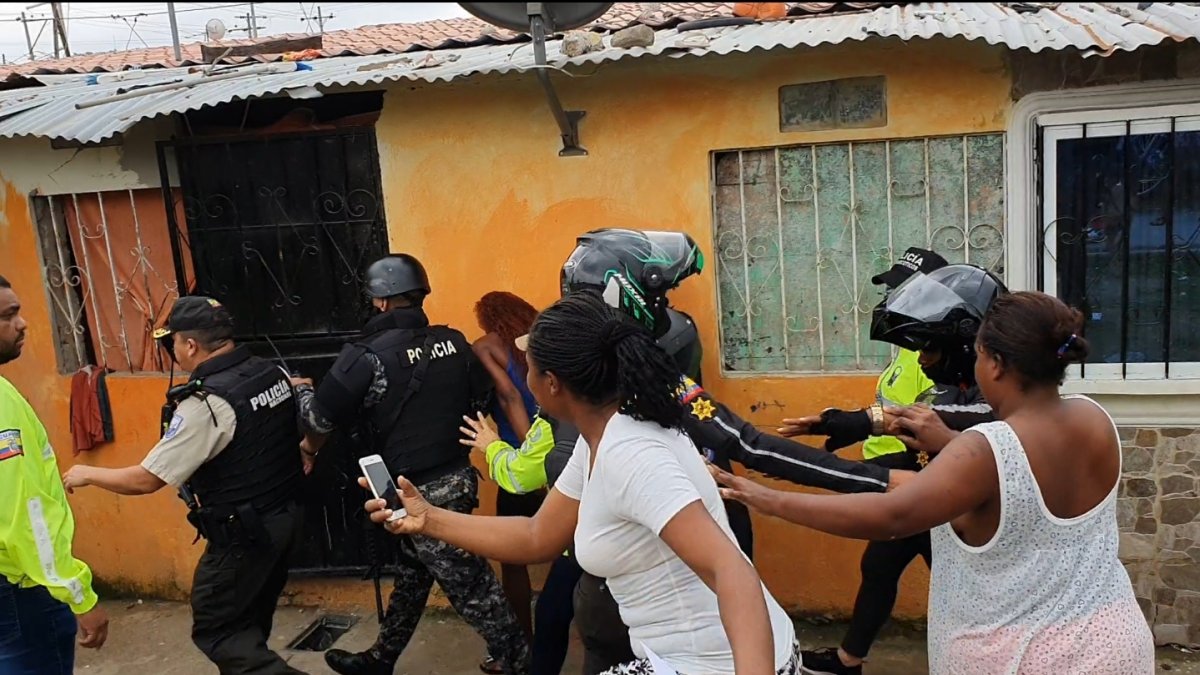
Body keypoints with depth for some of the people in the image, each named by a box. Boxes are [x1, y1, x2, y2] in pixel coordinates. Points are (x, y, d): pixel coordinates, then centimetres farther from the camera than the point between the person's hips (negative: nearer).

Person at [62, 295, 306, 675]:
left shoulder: (205, 404, -22)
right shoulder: (274, 373, 0)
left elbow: (145, 480, -17)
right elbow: (306, 429, 14)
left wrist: (87, 474, -1)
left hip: (243, 533, -8)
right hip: (287, 515, 8)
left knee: (215, 629, 6)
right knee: (250, 620, 21)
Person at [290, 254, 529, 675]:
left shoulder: (367, 356, -17)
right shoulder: (453, 341, 0)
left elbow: (320, 418, -9)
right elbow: (482, 400, 11)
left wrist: (302, 390, 12)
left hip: (420, 493, -8)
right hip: (457, 478, 8)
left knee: (472, 589, 1)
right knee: (412, 575, 22)